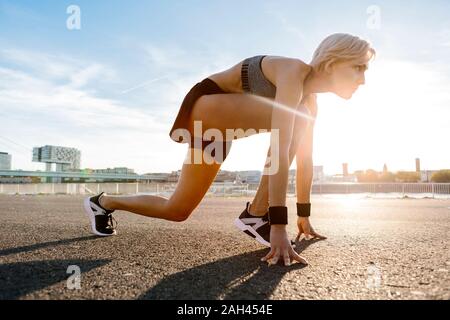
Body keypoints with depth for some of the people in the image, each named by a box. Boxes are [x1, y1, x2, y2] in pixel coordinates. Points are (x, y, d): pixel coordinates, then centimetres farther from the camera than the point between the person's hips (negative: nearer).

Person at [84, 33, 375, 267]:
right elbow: (280, 151, -39)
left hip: (220, 130, 10)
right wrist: (279, 225, -42)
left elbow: (305, 157, 8)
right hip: (202, 105, -10)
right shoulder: (294, 72, -26)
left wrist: (304, 215, 11)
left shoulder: (310, 99, 4)